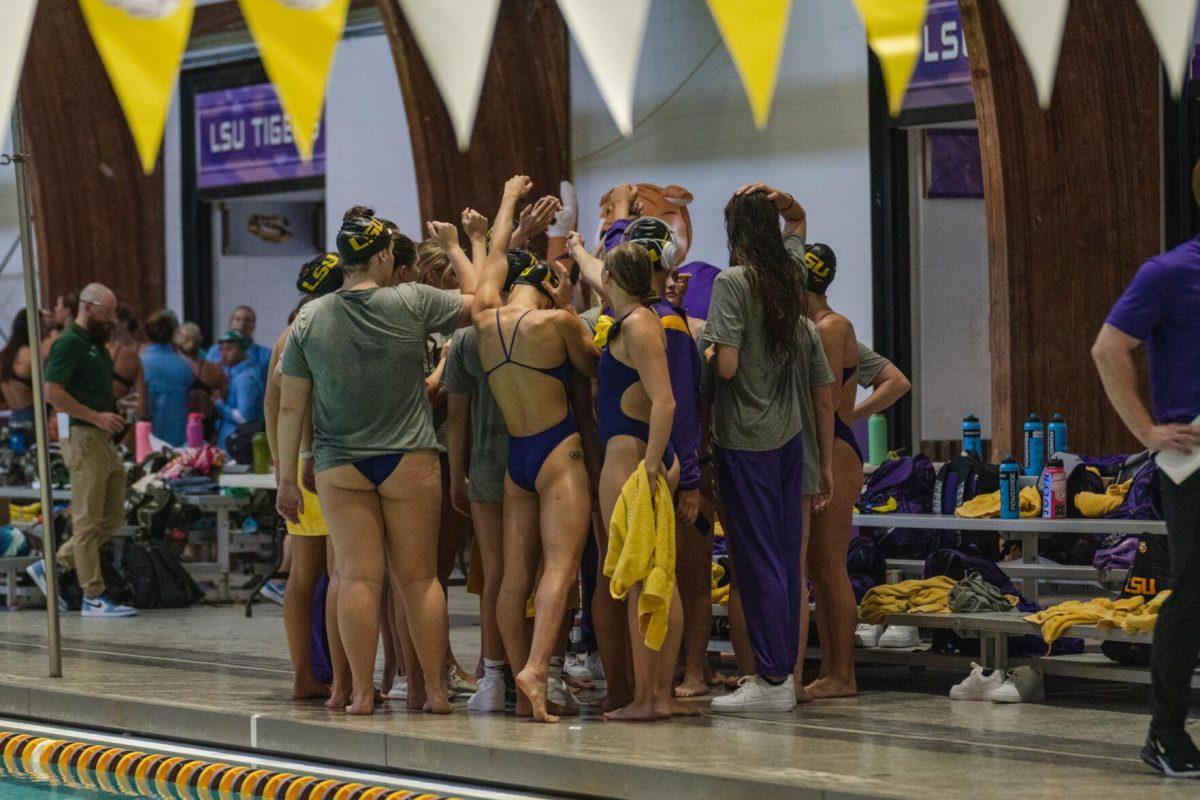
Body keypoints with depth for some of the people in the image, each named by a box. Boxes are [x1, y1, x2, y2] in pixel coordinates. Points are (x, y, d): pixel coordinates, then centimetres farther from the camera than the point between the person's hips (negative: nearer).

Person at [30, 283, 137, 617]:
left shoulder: (97, 344, 18)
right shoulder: (69, 343, -11)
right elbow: (52, 392, -20)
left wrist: (114, 416, 13)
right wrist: (96, 417, -20)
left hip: (103, 439, 10)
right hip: (82, 438, -10)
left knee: (112, 518, 11)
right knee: (88, 521, -5)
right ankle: (94, 598, -1)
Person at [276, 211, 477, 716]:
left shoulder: (309, 319, 0)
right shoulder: (412, 303, -7)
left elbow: (290, 407, 3)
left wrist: (287, 477, 9)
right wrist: (455, 248, 23)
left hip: (339, 467, 1)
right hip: (410, 462, -1)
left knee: (358, 577, 0)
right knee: (418, 577, 5)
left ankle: (361, 692, -1)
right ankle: (433, 688, 8)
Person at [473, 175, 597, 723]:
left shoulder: (486, 319, 7)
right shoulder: (555, 319, -8)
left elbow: (496, 254, 23)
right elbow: (593, 365, 7)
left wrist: (510, 198, 37)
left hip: (515, 457, 6)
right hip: (559, 452, -6)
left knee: (515, 575, 5)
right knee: (560, 565, -13)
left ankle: (522, 691, 5)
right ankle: (536, 668, -30)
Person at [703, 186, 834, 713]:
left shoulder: (733, 282, -12)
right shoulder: (791, 280, 8)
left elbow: (727, 365, -17)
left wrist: (706, 351, 1)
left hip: (745, 438, -7)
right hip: (789, 435, 7)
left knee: (756, 557, -4)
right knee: (783, 556, 10)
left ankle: (772, 680, -3)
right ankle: (782, 669, 15)